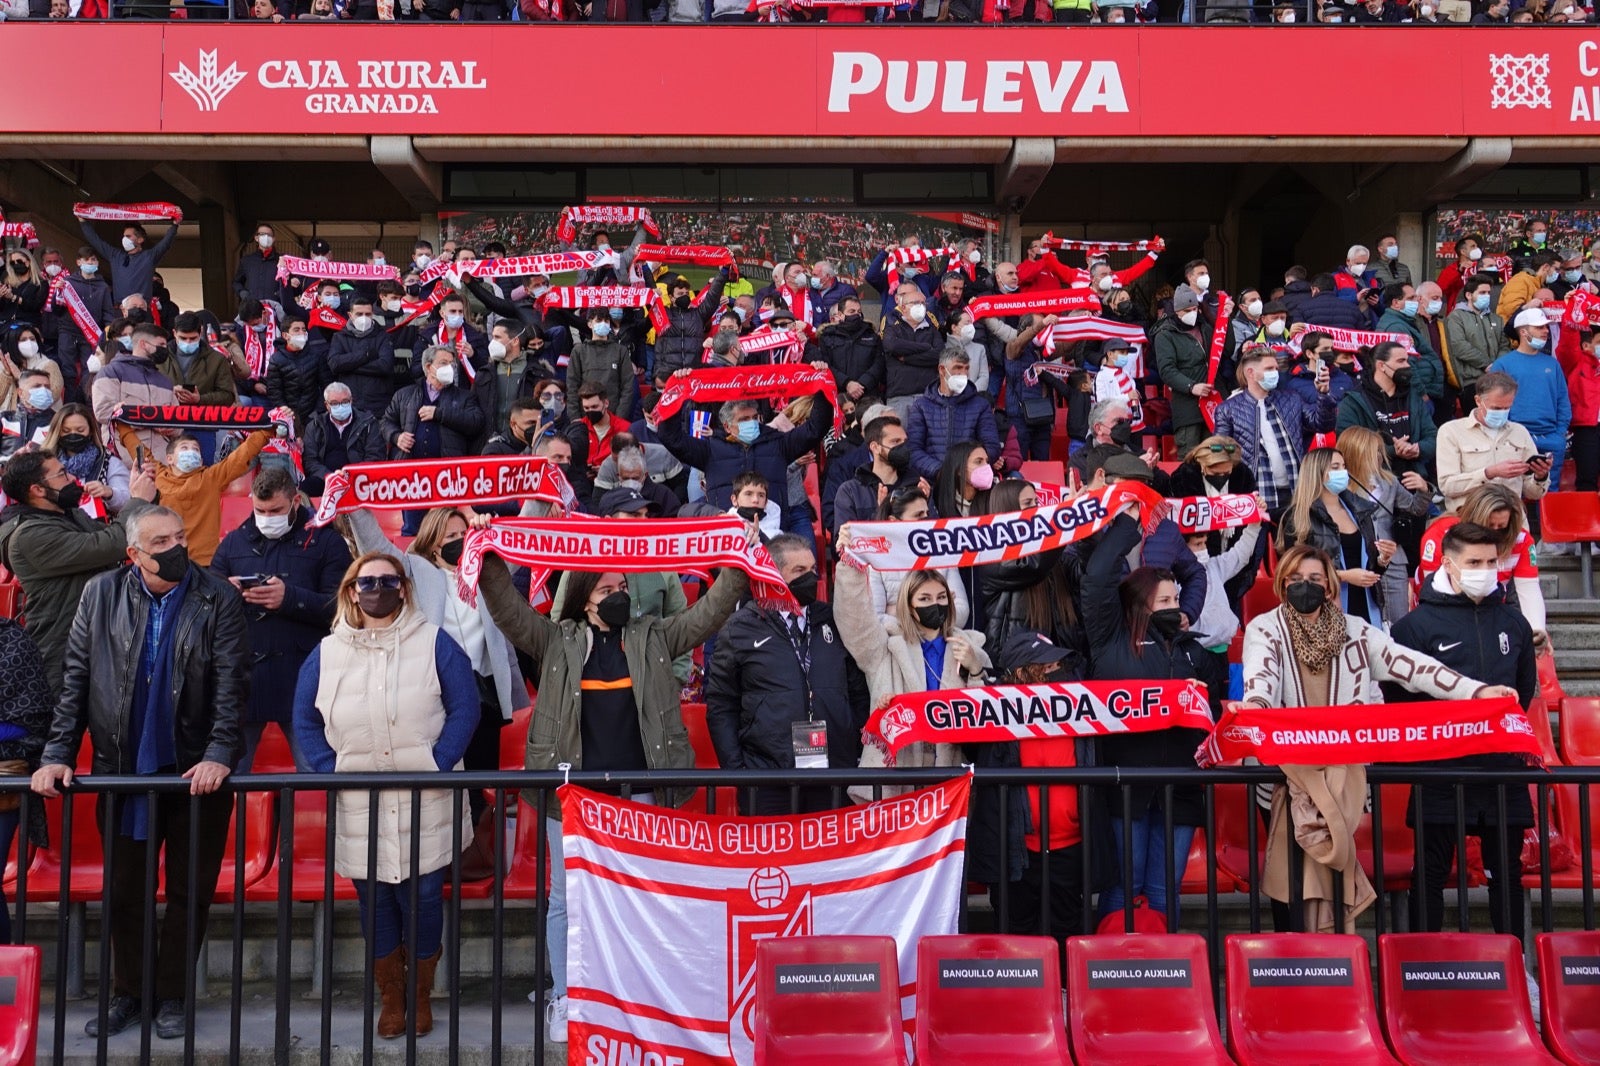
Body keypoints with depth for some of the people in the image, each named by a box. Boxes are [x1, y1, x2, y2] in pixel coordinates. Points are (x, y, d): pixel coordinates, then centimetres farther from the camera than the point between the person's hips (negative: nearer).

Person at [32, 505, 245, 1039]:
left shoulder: (219, 600, -7)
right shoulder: (101, 595, 0)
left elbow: (231, 684, -10)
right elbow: (75, 681, 3)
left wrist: (220, 755, -19)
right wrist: (58, 753, -4)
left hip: (196, 773, -2)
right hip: (122, 771, 2)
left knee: (190, 892, 9)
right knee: (123, 893, 13)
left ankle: (171, 996, 26)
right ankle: (129, 995, 31)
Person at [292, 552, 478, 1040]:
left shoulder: (434, 643, -1)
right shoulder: (327, 653, 7)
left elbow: (464, 707, -3)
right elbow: (305, 720, 11)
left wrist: (438, 764, -11)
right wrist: (330, 770, -2)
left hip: (424, 804, -2)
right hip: (359, 808, 2)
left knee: (422, 899, 3)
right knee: (374, 903, 9)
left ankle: (421, 997, 23)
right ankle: (391, 999, 27)